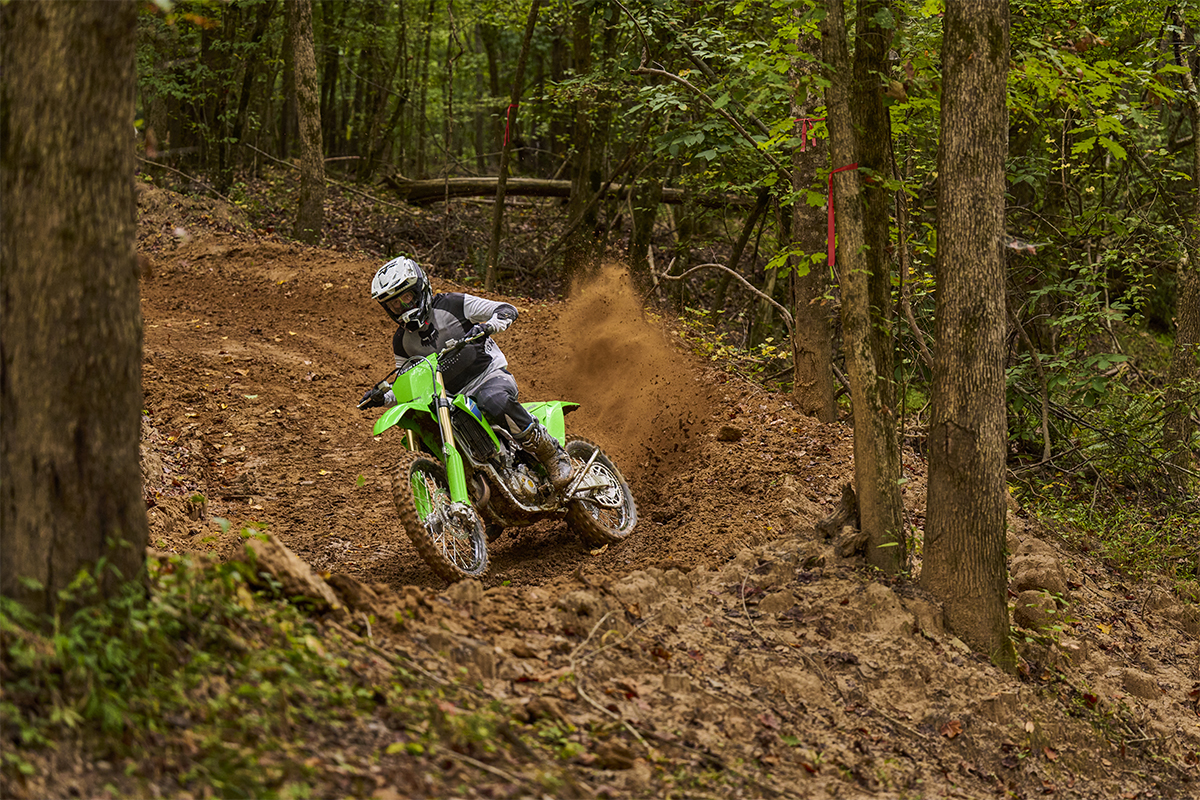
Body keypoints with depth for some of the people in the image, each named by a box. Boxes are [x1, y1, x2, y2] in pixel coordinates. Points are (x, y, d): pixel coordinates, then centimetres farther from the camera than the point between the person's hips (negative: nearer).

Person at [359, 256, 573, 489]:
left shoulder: (451, 305, -6)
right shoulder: (402, 341, 8)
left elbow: (507, 310, -9)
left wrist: (486, 326, -31)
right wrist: (383, 397, -3)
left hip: (491, 375, -5)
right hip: (453, 397, 5)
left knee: (492, 400, -40)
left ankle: (552, 452, -26)